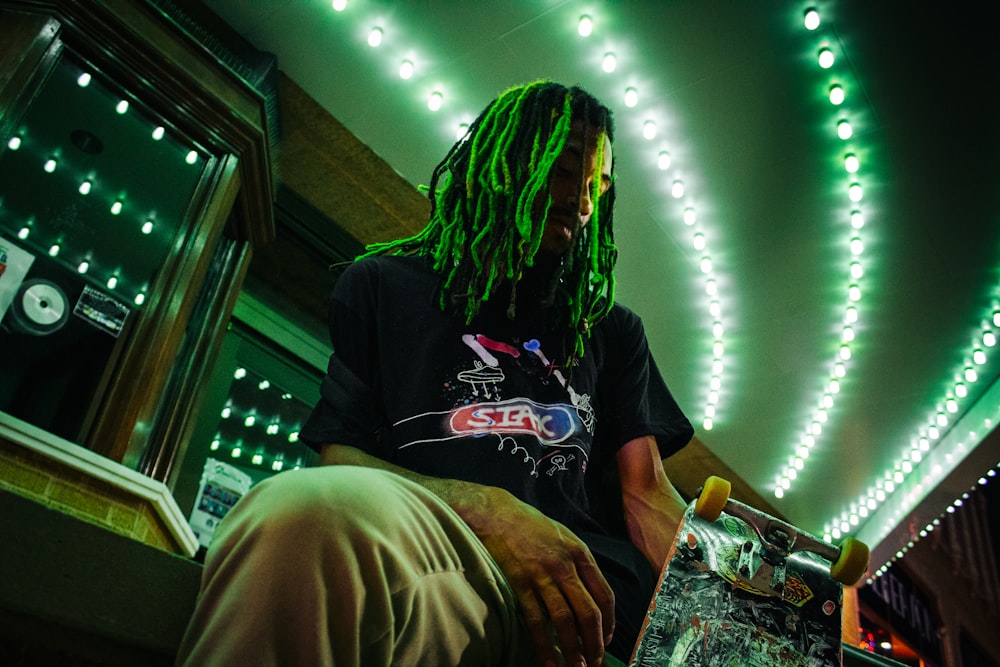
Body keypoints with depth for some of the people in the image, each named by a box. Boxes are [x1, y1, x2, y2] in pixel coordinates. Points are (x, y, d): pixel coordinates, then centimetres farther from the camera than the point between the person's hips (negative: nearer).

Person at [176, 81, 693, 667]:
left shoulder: (613, 329, 27)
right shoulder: (387, 286, 21)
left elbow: (646, 488, 14)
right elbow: (339, 458, 9)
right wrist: (483, 509, -12)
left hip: (588, 591, 2)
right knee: (309, 510, -37)